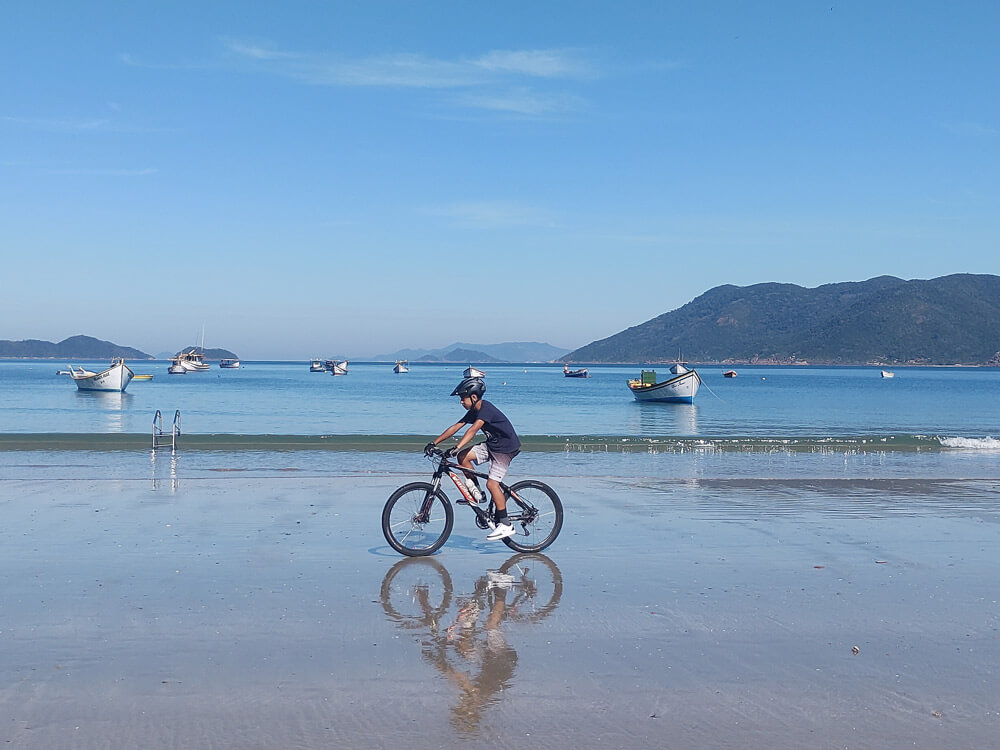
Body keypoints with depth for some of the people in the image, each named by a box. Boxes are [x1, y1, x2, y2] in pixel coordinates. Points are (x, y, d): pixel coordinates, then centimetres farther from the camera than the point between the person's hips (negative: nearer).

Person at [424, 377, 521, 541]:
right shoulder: (473, 411, 3)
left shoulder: (486, 409, -24)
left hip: (506, 448, -9)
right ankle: (475, 492, 6)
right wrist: (434, 443, -1)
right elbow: (455, 427, 4)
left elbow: (473, 430, -38)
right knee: (463, 456, -8)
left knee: (492, 483, -16)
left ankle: (506, 525, -9)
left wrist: (456, 448, -48)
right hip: (492, 445, 9)